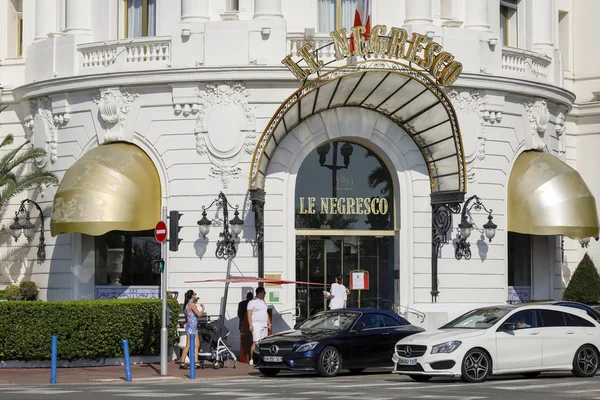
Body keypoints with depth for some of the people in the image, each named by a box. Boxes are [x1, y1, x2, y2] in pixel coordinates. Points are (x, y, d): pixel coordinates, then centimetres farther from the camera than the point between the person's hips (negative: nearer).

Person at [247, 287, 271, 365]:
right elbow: (249, 314, -10)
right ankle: (252, 360, -13)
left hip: (264, 326, 8)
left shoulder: (263, 302, 18)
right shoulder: (252, 302, -6)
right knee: (256, 342, -13)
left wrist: (269, 323, 18)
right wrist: (250, 325, -17)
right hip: (256, 325, -8)